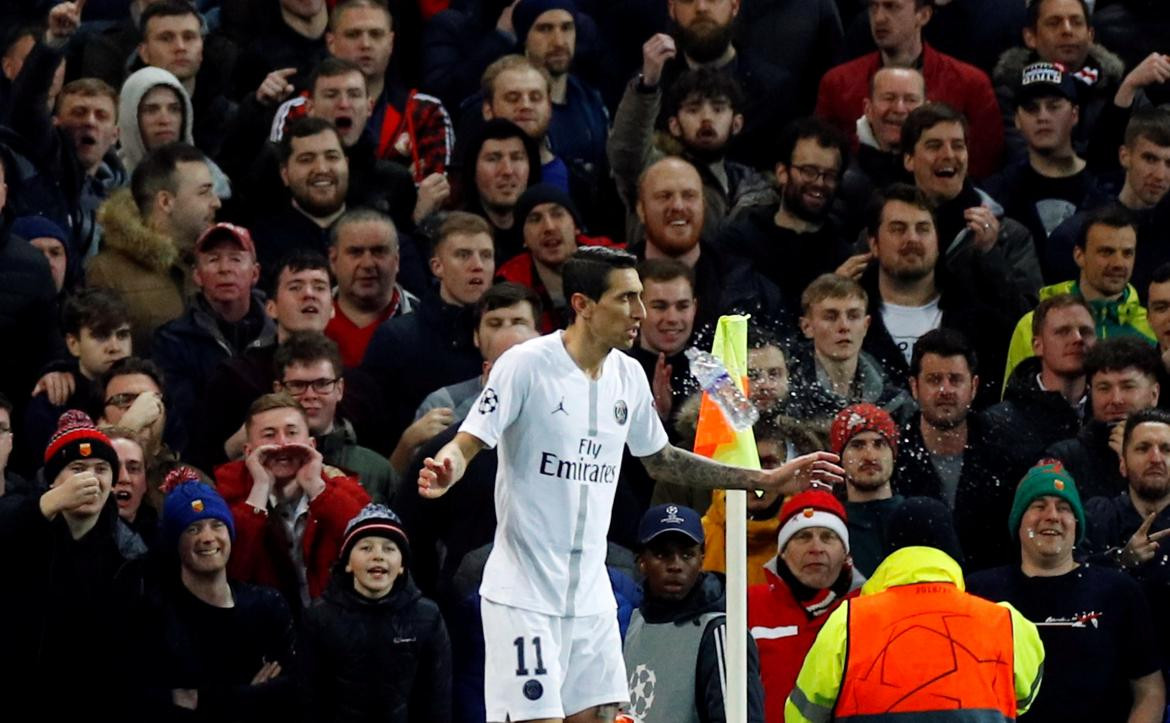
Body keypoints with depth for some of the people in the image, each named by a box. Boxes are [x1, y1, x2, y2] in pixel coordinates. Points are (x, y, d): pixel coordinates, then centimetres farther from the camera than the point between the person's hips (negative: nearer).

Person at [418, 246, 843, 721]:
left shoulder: (628, 376, 7)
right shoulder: (526, 365, -12)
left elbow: (660, 460, 21)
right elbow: (466, 445, -13)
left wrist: (767, 480, 19)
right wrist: (444, 473, -38)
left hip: (590, 593, 7)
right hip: (524, 592, -6)